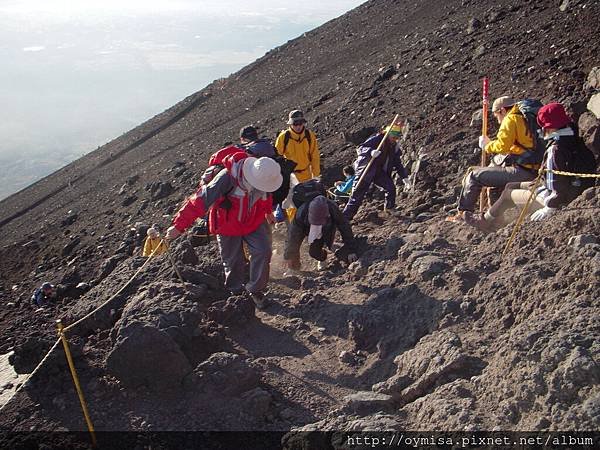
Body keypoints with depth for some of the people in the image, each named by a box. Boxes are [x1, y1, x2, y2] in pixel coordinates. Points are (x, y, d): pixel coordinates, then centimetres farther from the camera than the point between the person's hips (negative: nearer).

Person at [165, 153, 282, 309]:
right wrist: (179, 226, -35)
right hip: (228, 225, -3)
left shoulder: (263, 177, -18)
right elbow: (201, 199, -36)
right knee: (233, 261, 9)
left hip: (254, 222, 3)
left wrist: (268, 211, 29)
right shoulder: (227, 178, -37)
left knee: (263, 251, -11)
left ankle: (255, 290, 8)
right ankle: (236, 292, 36)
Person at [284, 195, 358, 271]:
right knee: (314, 252, -15)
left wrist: (351, 251, -26)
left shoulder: (333, 210, -41)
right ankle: (321, 259, 20)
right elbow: (293, 235, -26)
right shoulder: (302, 213, -39)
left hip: (328, 230, 1)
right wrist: (289, 256, -18)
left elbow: (345, 228, -29)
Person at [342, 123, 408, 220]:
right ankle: (346, 216, -1)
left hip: (380, 172, 6)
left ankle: (390, 209, 11)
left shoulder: (394, 147, 7)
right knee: (357, 193, -7)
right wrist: (371, 151, -40)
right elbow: (360, 148, -22)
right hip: (366, 171, -6)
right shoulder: (376, 139, -14)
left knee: (391, 188, -10)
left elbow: (397, 163, 19)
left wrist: (404, 176, 13)